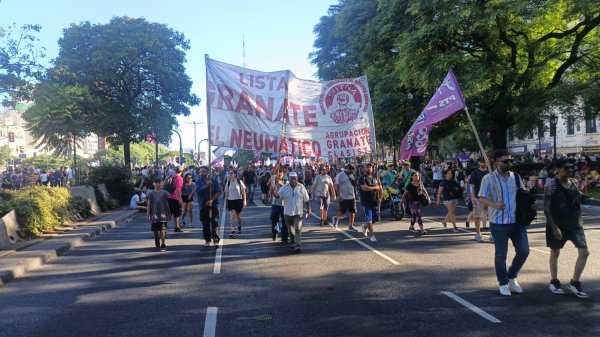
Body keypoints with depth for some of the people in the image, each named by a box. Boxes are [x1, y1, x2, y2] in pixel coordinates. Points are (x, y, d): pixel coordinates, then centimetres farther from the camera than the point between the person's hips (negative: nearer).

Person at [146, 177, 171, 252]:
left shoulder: (164, 193, 0)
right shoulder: (151, 193, 0)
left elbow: (167, 204, 6)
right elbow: (149, 204, 3)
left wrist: (169, 213, 8)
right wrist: (148, 214, -1)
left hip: (163, 214, -1)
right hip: (154, 214, 1)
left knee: (163, 230, -8)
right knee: (155, 230, 13)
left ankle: (163, 245, 0)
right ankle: (157, 239, 43)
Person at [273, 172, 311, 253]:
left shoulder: (301, 187, -1)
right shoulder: (284, 188, -1)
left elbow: (306, 200, 4)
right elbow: (278, 196, -13)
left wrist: (308, 209, 2)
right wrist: (274, 193, -35)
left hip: (298, 213, -2)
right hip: (288, 213, 2)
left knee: (298, 229, -12)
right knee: (291, 230, 16)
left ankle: (298, 246, -15)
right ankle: (293, 242, 36)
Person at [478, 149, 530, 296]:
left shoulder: (516, 177, 9)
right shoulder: (488, 178, -5)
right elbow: (482, 199, -6)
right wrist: (494, 204, -24)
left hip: (517, 221, 4)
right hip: (498, 223, -4)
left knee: (524, 251, 5)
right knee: (500, 255, 3)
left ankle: (512, 276, 28)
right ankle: (503, 283, 21)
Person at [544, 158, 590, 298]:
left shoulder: (574, 183, 5)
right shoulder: (551, 186, -13)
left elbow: (578, 203, 16)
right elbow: (547, 209, -14)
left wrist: (579, 221, 12)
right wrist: (554, 227, -18)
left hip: (575, 224, 5)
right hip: (557, 225, -5)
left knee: (584, 252, -3)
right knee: (555, 253, 9)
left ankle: (574, 283, 11)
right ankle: (554, 282, 25)